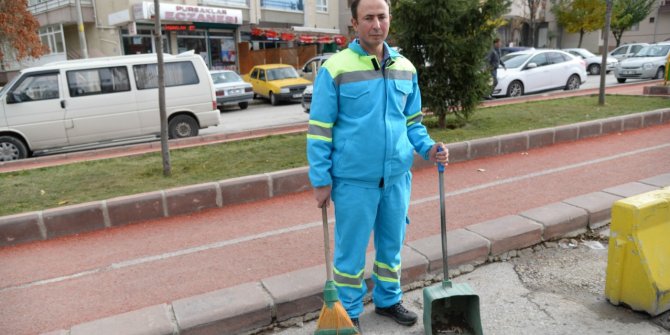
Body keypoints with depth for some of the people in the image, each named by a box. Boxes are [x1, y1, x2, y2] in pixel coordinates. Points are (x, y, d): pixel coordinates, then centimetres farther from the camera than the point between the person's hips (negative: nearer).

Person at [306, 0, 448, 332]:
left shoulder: (405, 68, 7)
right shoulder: (335, 68, -10)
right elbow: (319, 129, -8)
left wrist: (428, 148, -3)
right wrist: (321, 180, -10)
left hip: (397, 176, 5)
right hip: (354, 179, -5)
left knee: (392, 245, 19)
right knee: (351, 250, 8)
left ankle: (388, 300, 40)